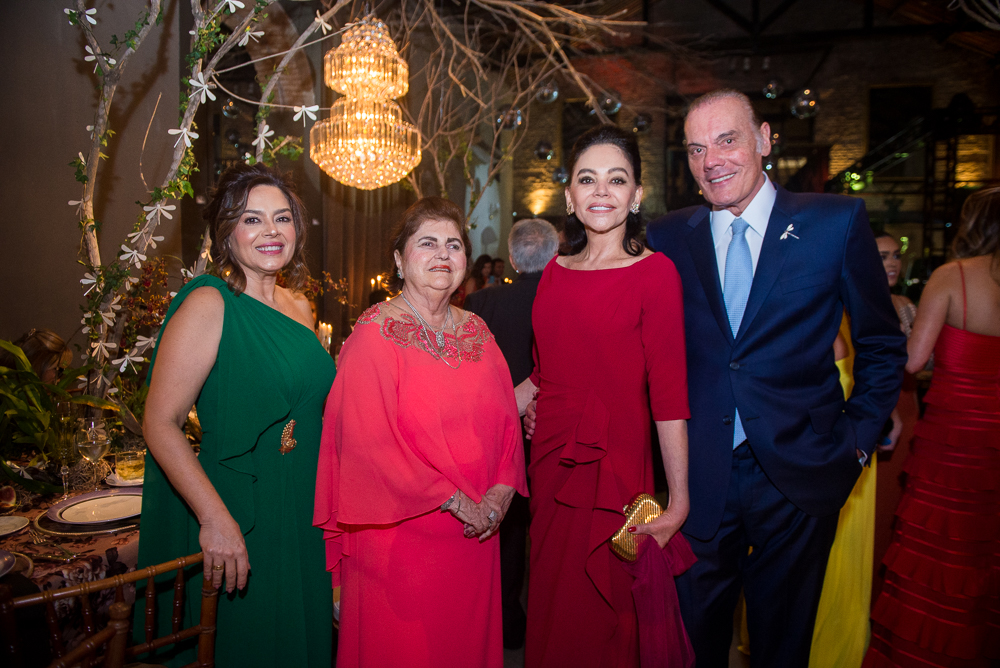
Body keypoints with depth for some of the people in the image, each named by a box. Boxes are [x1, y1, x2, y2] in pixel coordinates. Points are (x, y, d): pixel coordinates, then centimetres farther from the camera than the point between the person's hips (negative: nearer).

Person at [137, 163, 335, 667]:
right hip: (237, 518, -7)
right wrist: (215, 520, -23)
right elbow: (160, 423, -18)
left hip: (302, 513, 7)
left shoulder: (298, 304, 6)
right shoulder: (209, 304, -15)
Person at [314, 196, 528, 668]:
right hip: (400, 537, -5)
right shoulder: (375, 332, -9)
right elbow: (368, 439, -16)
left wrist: (502, 490, -8)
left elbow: (507, 419, 8)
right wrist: (455, 500, -16)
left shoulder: (477, 332, 8)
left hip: (475, 536, 5)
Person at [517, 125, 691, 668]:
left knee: (599, 620, 9)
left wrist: (679, 501, -13)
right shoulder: (555, 273, 7)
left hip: (613, 468, -5)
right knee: (549, 612, 17)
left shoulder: (654, 272, -9)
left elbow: (668, 392, -12)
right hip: (550, 461, 5)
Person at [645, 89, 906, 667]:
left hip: (799, 477, 0)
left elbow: (882, 346, 5)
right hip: (700, 478, 1)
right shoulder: (667, 238, 2)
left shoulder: (838, 221, -2)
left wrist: (857, 441, 0)